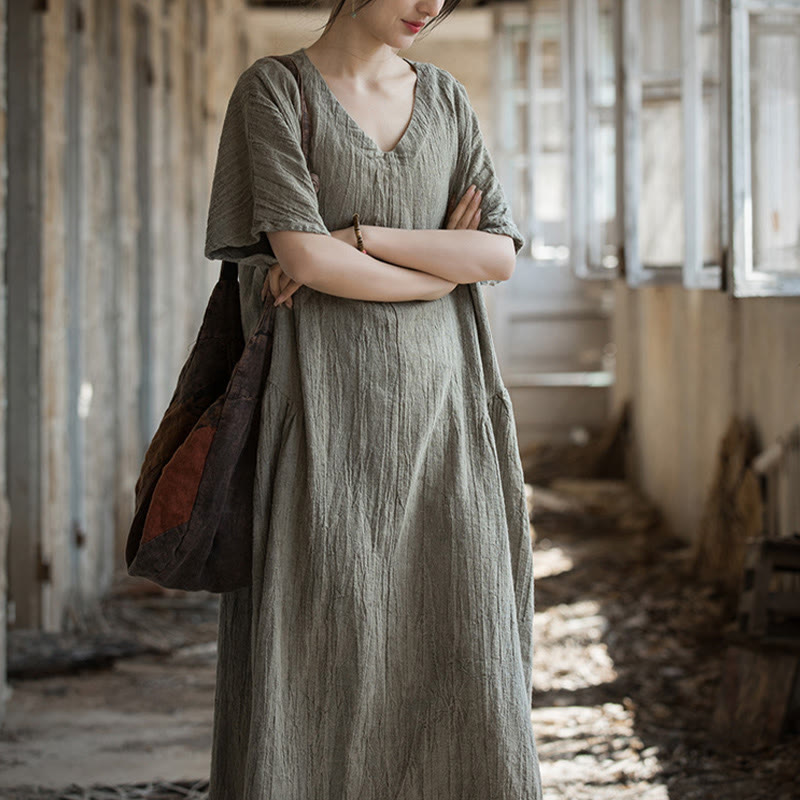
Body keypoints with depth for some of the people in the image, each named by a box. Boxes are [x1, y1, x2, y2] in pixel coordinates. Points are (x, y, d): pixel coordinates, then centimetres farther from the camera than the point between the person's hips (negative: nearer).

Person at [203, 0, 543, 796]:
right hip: (329, 406, -4)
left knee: (456, 654, 1)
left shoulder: (445, 98, 12)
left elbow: (501, 254, -1)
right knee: (319, 657, -5)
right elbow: (303, 258, -13)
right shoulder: (273, 89, -2)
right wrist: (445, 267, -2)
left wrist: (354, 236, -11)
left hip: (437, 401, 4)